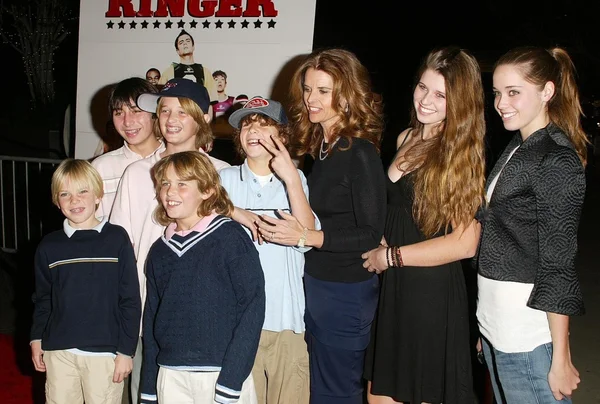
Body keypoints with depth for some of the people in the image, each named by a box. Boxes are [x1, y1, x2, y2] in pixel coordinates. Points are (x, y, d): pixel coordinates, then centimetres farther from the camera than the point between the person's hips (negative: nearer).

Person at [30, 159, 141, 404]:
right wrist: (36, 339, 8)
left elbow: (131, 300, -4)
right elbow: (42, 299, 14)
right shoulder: (49, 246, 4)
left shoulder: (116, 239, -4)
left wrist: (126, 350, -5)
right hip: (58, 351, 3)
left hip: (105, 351, -3)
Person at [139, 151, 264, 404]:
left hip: (221, 373, -4)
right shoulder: (160, 250, 9)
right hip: (170, 377, 4)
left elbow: (253, 306, -10)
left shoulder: (230, 237, -6)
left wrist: (231, 380, -15)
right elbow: (151, 318, 13)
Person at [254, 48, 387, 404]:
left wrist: (305, 237, -24)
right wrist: (287, 227, 1)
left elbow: (371, 235, -19)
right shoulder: (319, 145, 6)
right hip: (315, 281, 8)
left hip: (346, 290, -8)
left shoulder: (360, 153, -18)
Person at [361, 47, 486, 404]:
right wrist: (380, 246, -2)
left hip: (433, 293, -6)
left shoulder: (463, 153, -11)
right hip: (392, 287, 6)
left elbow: (465, 243, -18)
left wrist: (391, 256, -12)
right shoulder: (407, 139, 8)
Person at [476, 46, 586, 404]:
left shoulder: (557, 161, -15)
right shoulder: (516, 150, 11)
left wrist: (560, 360, -15)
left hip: (529, 333, -8)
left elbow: (558, 266, -17)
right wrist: (485, 330, 15)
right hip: (494, 325, 8)